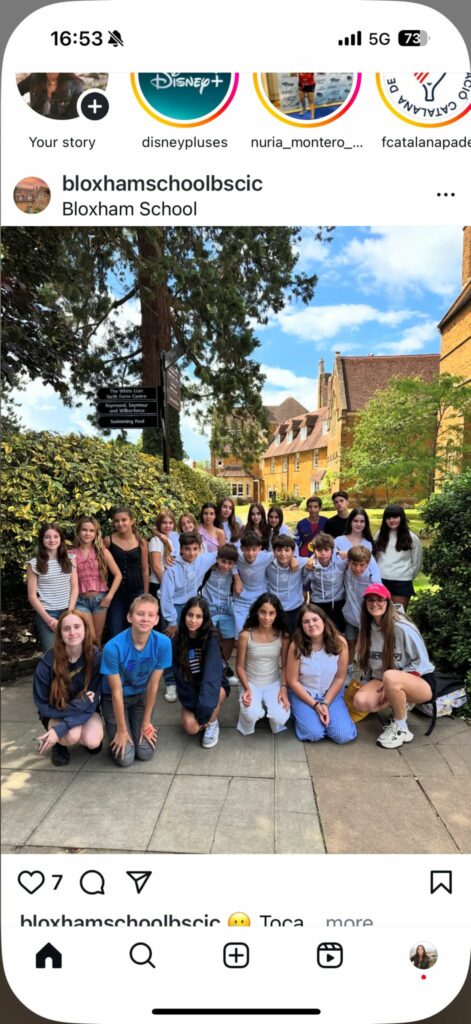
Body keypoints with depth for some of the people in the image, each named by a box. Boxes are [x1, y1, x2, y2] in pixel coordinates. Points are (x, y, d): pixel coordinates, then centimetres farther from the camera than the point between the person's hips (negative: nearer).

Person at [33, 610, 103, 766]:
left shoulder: (95, 657, -22)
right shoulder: (47, 663, -24)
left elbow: (91, 702, -18)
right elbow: (43, 706, -13)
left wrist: (60, 730, -29)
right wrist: (78, 705, -25)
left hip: (86, 712, 1)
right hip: (57, 713, -1)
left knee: (92, 742, -27)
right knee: (72, 736, -31)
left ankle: (88, 735, 9)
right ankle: (59, 744, 5)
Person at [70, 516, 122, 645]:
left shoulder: (102, 552, 0)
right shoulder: (71, 554, -2)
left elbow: (118, 575, 2)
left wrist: (109, 596, -4)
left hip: (100, 599, 1)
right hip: (81, 600, -1)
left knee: (98, 637, 13)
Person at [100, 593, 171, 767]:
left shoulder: (163, 643, -24)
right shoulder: (113, 647, -32)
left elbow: (153, 685, -13)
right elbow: (117, 692, -21)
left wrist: (146, 722, -5)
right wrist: (122, 730, -11)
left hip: (141, 696, 3)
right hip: (113, 699, -2)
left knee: (146, 753, -3)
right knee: (125, 758, -7)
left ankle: (137, 725, 26)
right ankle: (114, 731, 22)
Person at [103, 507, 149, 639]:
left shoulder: (141, 542, -1)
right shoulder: (108, 541, -4)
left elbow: (145, 570, 4)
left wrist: (146, 594, 5)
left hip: (136, 591, 1)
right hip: (116, 591, -1)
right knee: (115, 633, 0)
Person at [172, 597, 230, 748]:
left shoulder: (211, 638, -21)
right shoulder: (177, 641, -11)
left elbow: (212, 671, -31)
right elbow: (179, 676, -10)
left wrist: (204, 706, -39)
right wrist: (193, 705, -18)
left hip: (214, 686, -2)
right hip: (191, 691, 2)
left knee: (211, 695, -35)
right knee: (191, 727, -21)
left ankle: (212, 724, -4)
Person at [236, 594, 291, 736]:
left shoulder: (283, 636, -9)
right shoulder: (245, 635, -15)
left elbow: (284, 666, -1)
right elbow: (240, 666, -6)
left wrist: (284, 688, -14)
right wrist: (247, 689, -19)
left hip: (274, 683, 2)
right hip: (251, 683, -1)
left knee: (280, 718, -22)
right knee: (252, 716, -29)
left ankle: (269, 706, 13)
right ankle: (255, 707, 8)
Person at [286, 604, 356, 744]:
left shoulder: (340, 643, -16)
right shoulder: (296, 646, -19)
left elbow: (340, 678, -6)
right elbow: (292, 681, -10)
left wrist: (326, 703, -13)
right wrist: (315, 705, -15)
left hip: (331, 694, 2)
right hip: (303, 695, -1)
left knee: (344, 736, -15)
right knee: (314, 734, -21)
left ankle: (326, 714, 15)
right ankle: (300, 714, 11)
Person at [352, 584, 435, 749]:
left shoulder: (403, 627, -20)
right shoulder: (368, 627, 0)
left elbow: (421, 662, -16)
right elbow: (368, 661, 9)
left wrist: (391, 683, -20)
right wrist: (368, 685, 0)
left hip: (420, 682, -5)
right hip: (382, 681, 6)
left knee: (390, 676, -39)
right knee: (360, 702, -23)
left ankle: (401, 729, -14)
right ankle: (400, 704, 6)